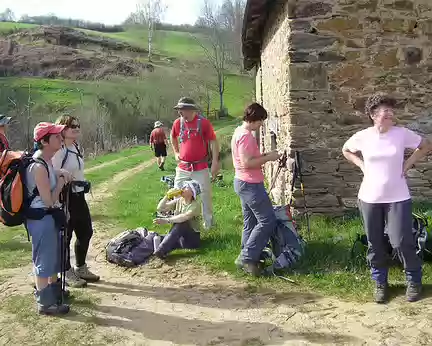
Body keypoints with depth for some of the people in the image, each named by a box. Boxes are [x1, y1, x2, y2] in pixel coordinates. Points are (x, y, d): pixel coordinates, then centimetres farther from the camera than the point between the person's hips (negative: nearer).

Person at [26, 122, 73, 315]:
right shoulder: (38, 167, -24)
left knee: (54, 257, 23)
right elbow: (49, 200, -22)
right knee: (44, 262, 3)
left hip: (49, 216, 10)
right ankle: (45, 303, 16)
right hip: (40, 218, -10)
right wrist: (60, 181, -10)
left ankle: (55, 292, 40)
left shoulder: (46, 161, 5)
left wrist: (59, 173, 6)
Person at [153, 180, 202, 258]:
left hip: (192, 238, -4)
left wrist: (166, 220, -38)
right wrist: (167, 196, -10)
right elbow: (160, 209, 3)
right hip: (178, 237, 4)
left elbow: (185, 217, -30)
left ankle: (161, 251, -43)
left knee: (180, 222, -33)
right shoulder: (178, 201, 5)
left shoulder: (195, 205, -12)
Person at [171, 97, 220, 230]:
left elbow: (213, 141, -7)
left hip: (200, 169, -4)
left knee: (205, 197, 3)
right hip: (182, 168, 4)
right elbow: (173, 137, 24)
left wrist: (215, 162, -12)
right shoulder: (178, 123, 3)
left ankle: (209, 224, 19)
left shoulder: (203, 122, -10)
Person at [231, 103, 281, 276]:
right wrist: (267, 158, -15)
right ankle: (247, 257, -5)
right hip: (251, 184, -11)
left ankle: (247, 259, 18)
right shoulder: (246, 135, -18)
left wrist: (264, 156, 11)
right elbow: (247, 163, -25)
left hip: (243, 183, 11)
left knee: (250, 223, 14)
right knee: (268, 220, -6)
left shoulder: (239, 132, 14)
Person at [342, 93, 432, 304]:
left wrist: (408, 164, -2)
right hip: (369, 198, 2)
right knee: (375, 244, 9)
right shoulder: (362, 136, -4)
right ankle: (380, 283, 26)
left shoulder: (402, 133, -7)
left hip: (397, 198, -1)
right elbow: (346, 151, 16)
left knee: (402, 242, -1)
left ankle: (414, 282, 21)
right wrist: (362, 165, 1)